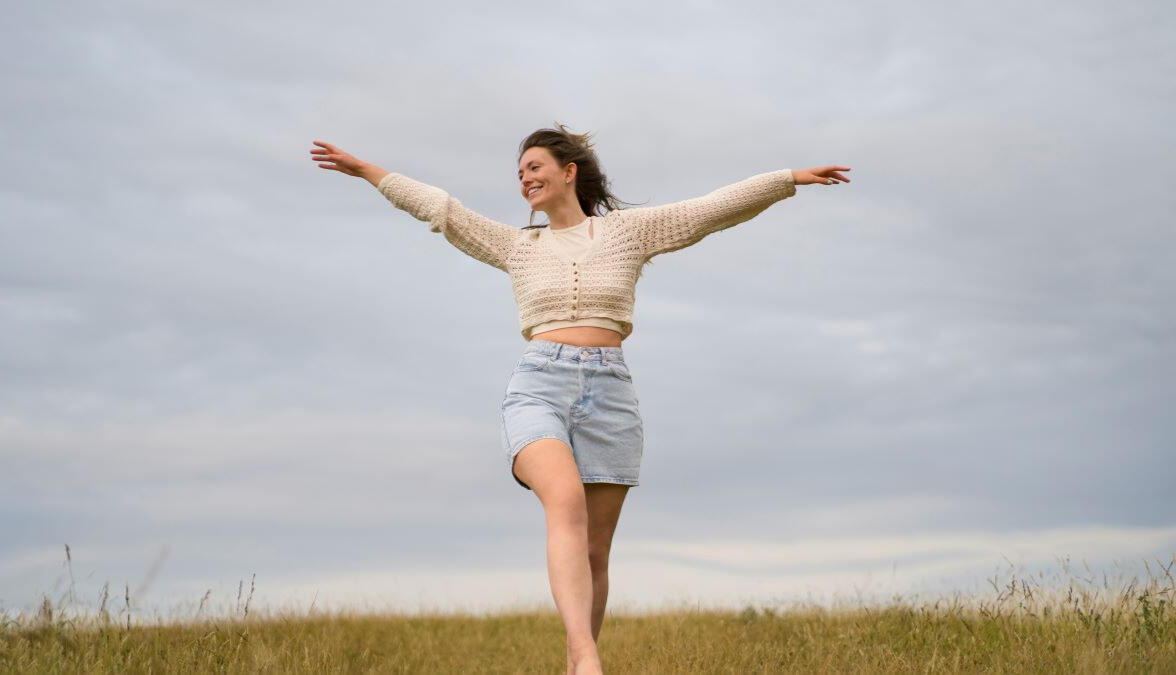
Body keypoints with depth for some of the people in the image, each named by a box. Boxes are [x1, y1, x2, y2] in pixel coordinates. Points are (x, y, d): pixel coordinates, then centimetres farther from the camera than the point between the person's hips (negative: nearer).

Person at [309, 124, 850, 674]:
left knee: (594, 552, 1)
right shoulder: (517, 246, 20)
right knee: (567, 504, -29)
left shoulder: (626, 230, 15)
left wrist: (792, 178, 8)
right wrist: (368, 171, 23)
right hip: (538, 387, -1)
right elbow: (441, 209, 22)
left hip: (608, 394, 1)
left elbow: (716, 207, 12)